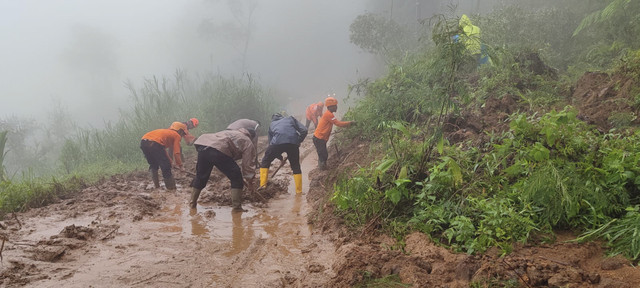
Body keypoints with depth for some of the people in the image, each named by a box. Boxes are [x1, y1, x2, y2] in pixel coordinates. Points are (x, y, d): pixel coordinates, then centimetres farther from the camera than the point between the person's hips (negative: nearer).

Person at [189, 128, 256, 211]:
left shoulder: (231, 133, 41)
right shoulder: (247, 142, 19)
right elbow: (249, 163, 14)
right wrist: (250, 181, 24)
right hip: (219, 149, -7)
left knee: (201, 176, 26)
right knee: (236, 178, 8)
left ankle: (193, 203, 35)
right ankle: (236, 206, 8)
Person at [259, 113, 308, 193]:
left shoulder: (272, 125, 33)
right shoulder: (290, 118, 31)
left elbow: (270, 142, 31)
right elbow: (304, 130, 17)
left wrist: (279, 156, 39)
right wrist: (298, 142, 27)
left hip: (277, 142, 0)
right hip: (293, 142, 0)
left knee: (265, 163, 21)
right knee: (296, 167, 18)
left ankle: (262, 186, 13)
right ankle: (299, 191, 18)